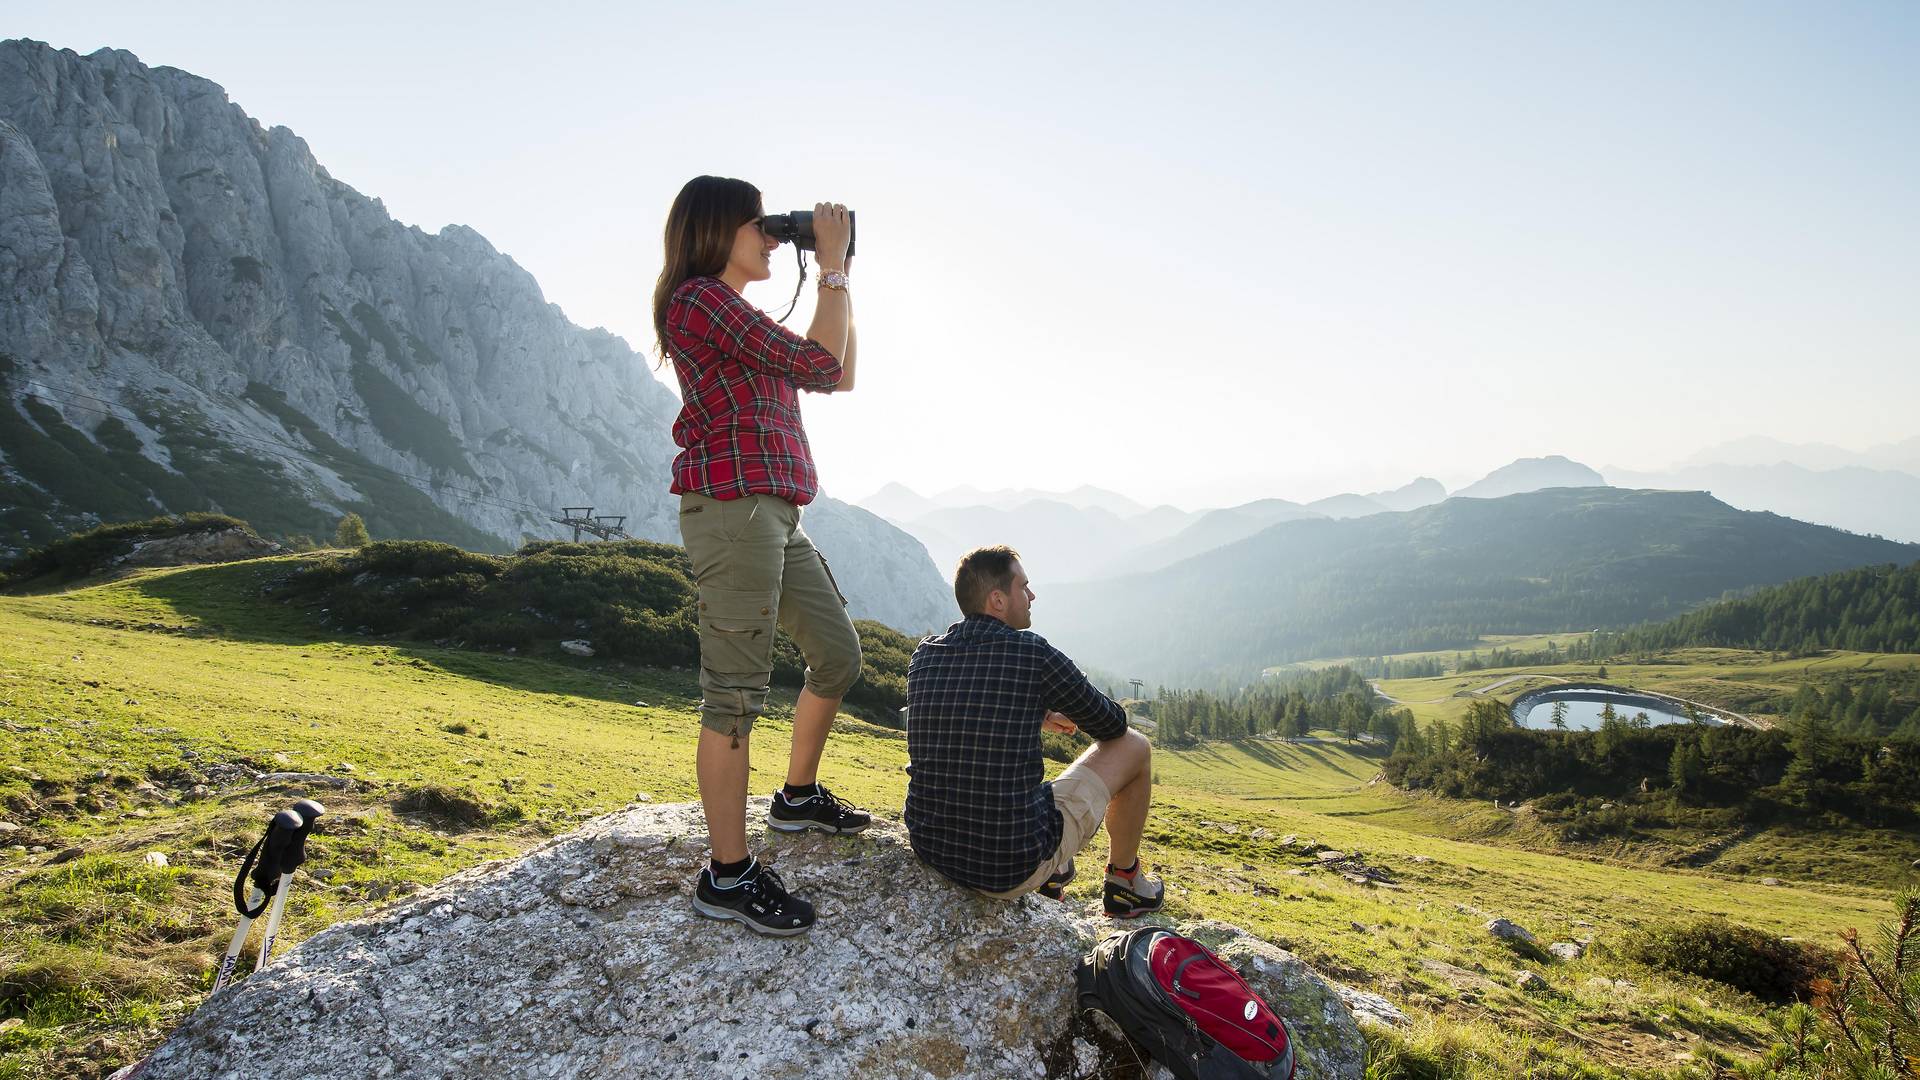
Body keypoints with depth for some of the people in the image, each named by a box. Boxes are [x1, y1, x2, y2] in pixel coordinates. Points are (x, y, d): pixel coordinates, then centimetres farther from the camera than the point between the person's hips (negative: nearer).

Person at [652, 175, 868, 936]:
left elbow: (839, 378, 21)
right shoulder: (701, 299, -6)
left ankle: (799, 796, 35)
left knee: (837, 655, 17)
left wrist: (837, 278, 20)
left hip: (774, 514, 10)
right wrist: (832, 266, 1)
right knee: (737, 689, -8)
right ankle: (727, 876, 0)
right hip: (733, 505, -10)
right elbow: (820, 361, -11)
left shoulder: (737, 314, 24)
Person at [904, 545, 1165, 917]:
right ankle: (1124, 883, 32)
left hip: (930, 851, 6)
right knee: (1134, 747, 12)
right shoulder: (1034, 653, -14)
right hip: (1016, 866, -6)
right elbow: (1112, 725, 3)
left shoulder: (924, 655, 1)